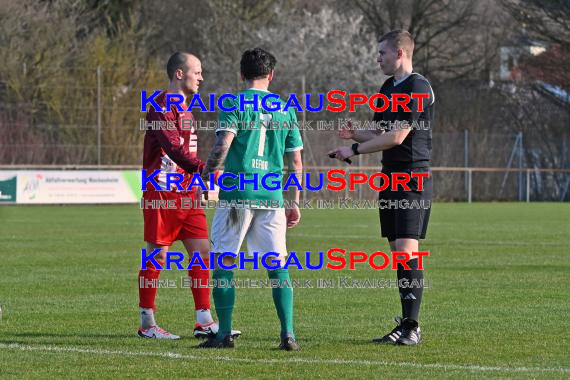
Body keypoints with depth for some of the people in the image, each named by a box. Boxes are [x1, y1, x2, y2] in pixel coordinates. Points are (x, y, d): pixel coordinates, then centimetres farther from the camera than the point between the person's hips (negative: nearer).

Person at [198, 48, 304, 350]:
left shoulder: (235, 103, -1)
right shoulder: (285, 108, 11)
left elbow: (222, 145, -14)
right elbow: (296, 160, 13)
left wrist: (206, 178, -3)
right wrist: (295, 203, 19)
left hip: (237, 193, -3)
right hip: (272, 197, 4)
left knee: (223, 263, 5)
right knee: (278, 266, 7)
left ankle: (224, 334, 2)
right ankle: (288, 334, -2)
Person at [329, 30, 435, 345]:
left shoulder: (418, 88, -12)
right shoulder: (388, 88, 17)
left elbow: (396, 136, -18)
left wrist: (354, 150, -12)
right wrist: (355, 134, 2)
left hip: (413, 178, -9)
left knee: (406, 249, -15)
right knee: (398, 254, 7)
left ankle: (412, 327, -15)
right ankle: (405, 325, 9)